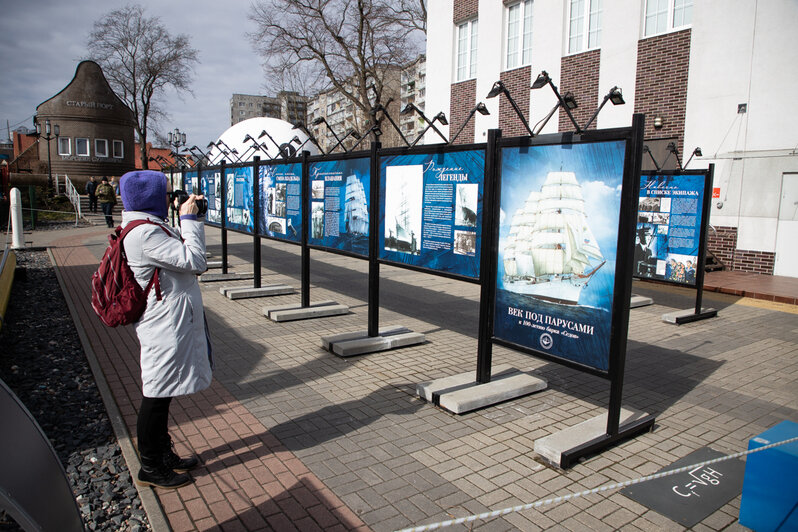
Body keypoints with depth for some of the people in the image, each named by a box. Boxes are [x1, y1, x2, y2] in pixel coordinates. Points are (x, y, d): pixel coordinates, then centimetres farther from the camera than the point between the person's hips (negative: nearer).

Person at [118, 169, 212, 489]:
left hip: (171, 324, 11)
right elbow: (194, 261, -25)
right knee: (157, 397, 3)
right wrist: (190, 219, -15)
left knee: (161, 396, 20)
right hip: (166, 329, -11)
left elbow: (178, 256, 17)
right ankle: (151, 469, 20)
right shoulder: (145, 234, -22)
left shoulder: (149, 228, 11)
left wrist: (188, 220, 9)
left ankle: (165, 456, 36)